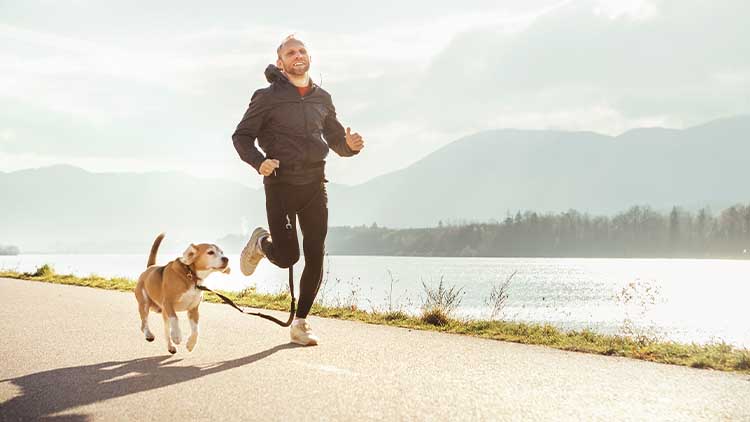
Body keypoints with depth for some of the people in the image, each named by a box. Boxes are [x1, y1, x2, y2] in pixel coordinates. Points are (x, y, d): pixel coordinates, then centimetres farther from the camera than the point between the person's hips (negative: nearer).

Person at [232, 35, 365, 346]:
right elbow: (241, 136, 1)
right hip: (280, 184, -4)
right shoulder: (267, 97, 0)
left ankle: (300, 323, 11)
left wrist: (350, 145, -2)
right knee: (286, 256, -9)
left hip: (314, 184, 4)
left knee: (315, 258, -2)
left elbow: (336, 140, 22)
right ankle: (261, 242, 27)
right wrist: (259, 162, -19)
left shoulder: (322, 99, 14)